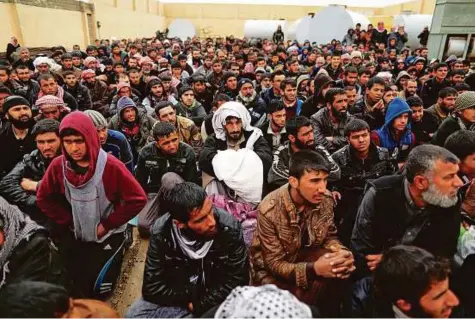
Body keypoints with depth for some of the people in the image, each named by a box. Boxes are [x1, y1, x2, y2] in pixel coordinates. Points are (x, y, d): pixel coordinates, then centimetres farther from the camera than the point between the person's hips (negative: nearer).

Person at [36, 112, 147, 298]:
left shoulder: (111, 166, -23)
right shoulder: (58, 166, -11)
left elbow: (137, 199, -21)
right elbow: (43, 198, 3)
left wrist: (107, 224, -16)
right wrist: (68, 222, -5)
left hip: (108, 234, -3)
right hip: (75, 234, 4)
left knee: (98, 289, 0)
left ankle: (120, 245, 24)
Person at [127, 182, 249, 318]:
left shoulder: (229, 226, -25)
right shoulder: (161, 232, -22)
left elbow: (237, 281, -18)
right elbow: (152, 288, -16)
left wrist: (200, 304, -19)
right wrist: (190, 297, -18)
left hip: (218, 299, 0)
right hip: (179, 296, 1)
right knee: (134, 314, -20)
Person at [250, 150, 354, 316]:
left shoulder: (326, 199, -13)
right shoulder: (269, 210, -29)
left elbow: (329, 237, 2)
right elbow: (275, 264, -22)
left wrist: (341, 252, -23)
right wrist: (313, 269, -38)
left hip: (305, 256, 5)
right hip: (272, 270, -4)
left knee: (345, 267, -20)